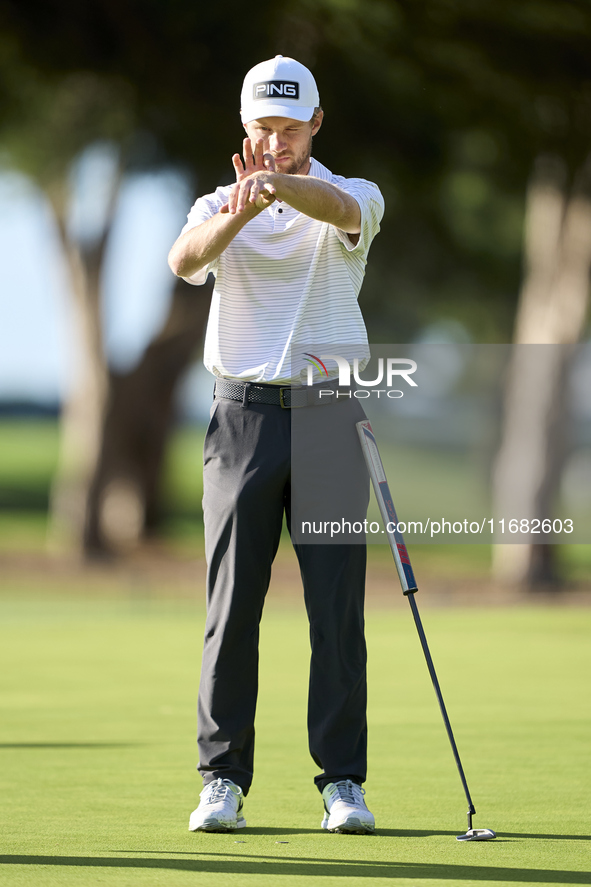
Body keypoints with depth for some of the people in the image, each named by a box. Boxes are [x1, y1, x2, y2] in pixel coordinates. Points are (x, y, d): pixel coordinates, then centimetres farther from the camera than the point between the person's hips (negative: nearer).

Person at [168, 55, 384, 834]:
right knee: (232, 605, -1)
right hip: (244, 415, 1)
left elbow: (338, 208, -23)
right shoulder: (220, 208, 7)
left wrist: (277, 184, -44)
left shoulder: (354, 199, 4)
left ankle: (343, 782, 2)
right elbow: (185, 259, -16)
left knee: (338, 607, -3)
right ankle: (223, 780, 4)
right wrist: (240, 208, -37)